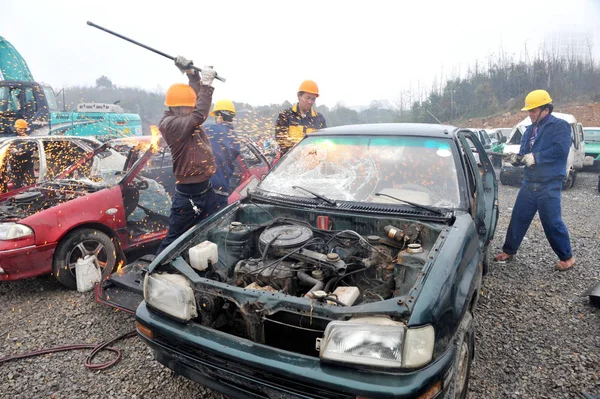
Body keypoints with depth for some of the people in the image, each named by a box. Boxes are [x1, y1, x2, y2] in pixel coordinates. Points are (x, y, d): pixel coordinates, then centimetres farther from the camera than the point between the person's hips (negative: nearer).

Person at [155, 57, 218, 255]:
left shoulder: (183, 119, 6)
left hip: (203, 188, 9)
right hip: (188, 193, -9)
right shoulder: (171, 124, -21)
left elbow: (197, 97, 18)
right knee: (174, 238, 2)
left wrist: (191, 72, 5)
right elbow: (200, 114, -34)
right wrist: (206, 83, -28)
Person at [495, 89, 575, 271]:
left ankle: (567, 257, 18)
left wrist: (535, 158, -19)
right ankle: (509, 250, 24)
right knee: (518, 218, 11)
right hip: (529, 183, 7)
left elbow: (560, 150, -21)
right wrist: (517, 158, -6)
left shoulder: (560, 126, -8)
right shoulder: (530, 130, 14)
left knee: (552, 223, 0)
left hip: (549, 185, -6)